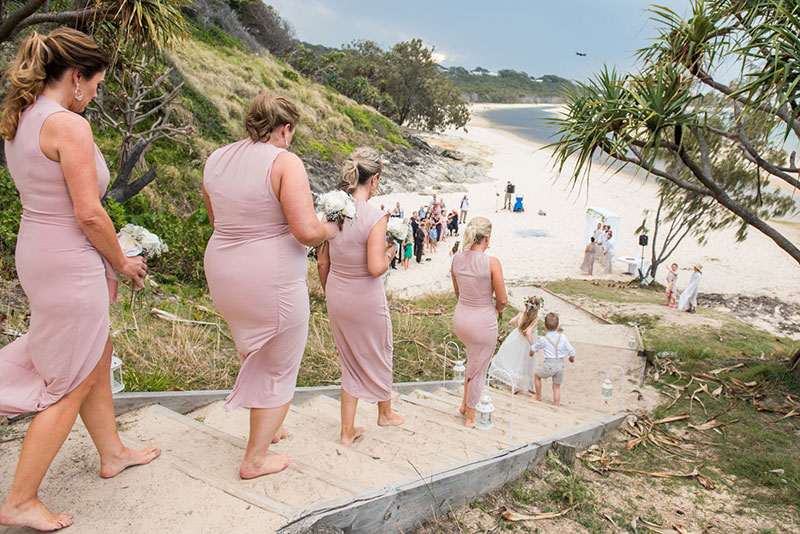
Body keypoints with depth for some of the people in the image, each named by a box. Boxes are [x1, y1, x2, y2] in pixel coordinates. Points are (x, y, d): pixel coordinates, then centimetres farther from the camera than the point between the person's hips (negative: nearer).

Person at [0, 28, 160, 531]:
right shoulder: (69, 125, -20)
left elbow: (48, 199, 12)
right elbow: (89, 213, -22)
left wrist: (105, 262, 13)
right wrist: (122, 262, -5)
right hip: (68, 264, -10)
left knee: (97, 357, 24)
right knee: (72, 386, 7)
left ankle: (113, 453, 42)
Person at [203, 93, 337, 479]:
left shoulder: (215, 160, 5)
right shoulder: (284, 162, -16)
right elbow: (306, 231, -24)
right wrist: (331, 229, -3)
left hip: (222, 274, 8)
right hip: (272, 282, -7)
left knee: (257, 357, 29)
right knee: (278, 370, 13)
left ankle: (268, 428, 46)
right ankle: (255, 459, 23)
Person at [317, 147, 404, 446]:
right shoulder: (375, 217, -21)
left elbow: (322, 262, 3)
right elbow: (376, 268, -25)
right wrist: (389, 253, -4)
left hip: (337, 297, 5)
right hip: (365, 298, -5)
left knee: (350, 362, 20)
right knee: (378, 355, 21)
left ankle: (348, 431, 28)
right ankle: (385, 413, 44)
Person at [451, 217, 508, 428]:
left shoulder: (457, 258, -4)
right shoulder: (492, 263, -21)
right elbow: (502, 299, -13)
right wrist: (499, 309, 8)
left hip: (460, 317, 6)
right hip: (483, 322, -6)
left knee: (474, 360, 32)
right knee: (478, 370, 14)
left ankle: (465, 404, 40)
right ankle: (470, 417, 30)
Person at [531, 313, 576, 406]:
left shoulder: (543, 339, -8)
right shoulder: (563, 337, -3)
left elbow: (533, 349, 9)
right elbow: (571, 351, 3)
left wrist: (531, 352, 33)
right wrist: (572, 357, 25)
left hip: (549, 365, -3)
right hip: (560, 365, 3)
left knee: (536, 375, 24)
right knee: (557, 387, 16)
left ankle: (538, 397, 32)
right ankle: (556, 405, 18)